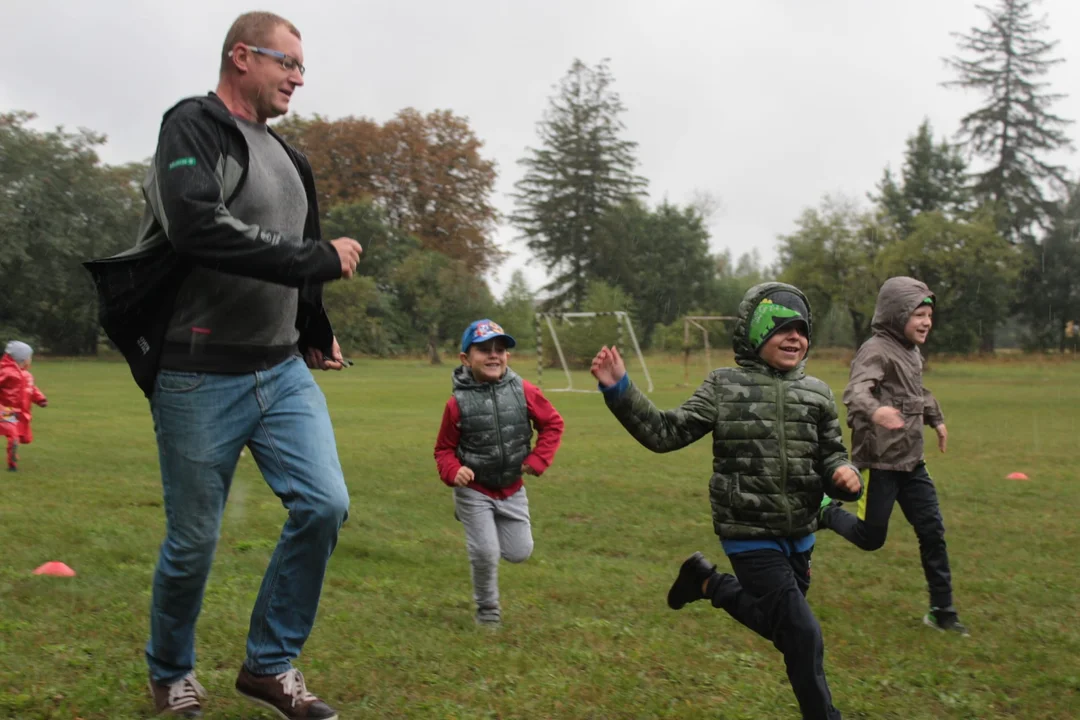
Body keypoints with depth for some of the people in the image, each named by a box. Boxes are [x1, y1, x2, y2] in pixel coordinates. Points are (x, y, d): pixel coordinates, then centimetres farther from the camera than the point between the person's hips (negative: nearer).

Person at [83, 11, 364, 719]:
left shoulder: (285, 156, 16)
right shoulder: (194, 126, -9)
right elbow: (199, 226, -27)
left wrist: (317, 335, 24)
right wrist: (321, 257, -21)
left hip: (284, 370, 7)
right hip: (201, 379, -7)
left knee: (325, 504, -6)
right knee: (193, 541, 4)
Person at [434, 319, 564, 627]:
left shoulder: (523, 391, -12)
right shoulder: (458, 402, -16)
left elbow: (553, 423, 1)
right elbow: (444, 449, -6)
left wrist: (538, 460, -7)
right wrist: (453, 471, -25)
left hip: (512, 490, 3)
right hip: (474, 490, -3)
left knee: (519, 552, 8)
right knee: (485, 553, -5)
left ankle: (481, 530, 40)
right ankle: (487, 609, 22)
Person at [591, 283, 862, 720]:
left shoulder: (817, 394, 2)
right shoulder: (725, 387, -7)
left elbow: (830, 457, 7)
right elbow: (666, 434, -8)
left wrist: (845, 476, -16)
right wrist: (619, 391, -19)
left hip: (798, 536, 5)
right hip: (750, 535, -5)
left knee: (776, 621, 21)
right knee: (804, 637, -7)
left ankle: (708, 583, 41)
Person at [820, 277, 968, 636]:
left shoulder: (911, 351, 10)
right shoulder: (877, 350, -18)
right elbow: (855, 391, -36)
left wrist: (936, 418, 38)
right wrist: (874, 411, -57)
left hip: (911, 461, 8)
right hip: (880, 462, -8)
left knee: (932, 531, 5)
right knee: (870, 537, 1)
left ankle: (942, 610, 15)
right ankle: (825, 511, 29)